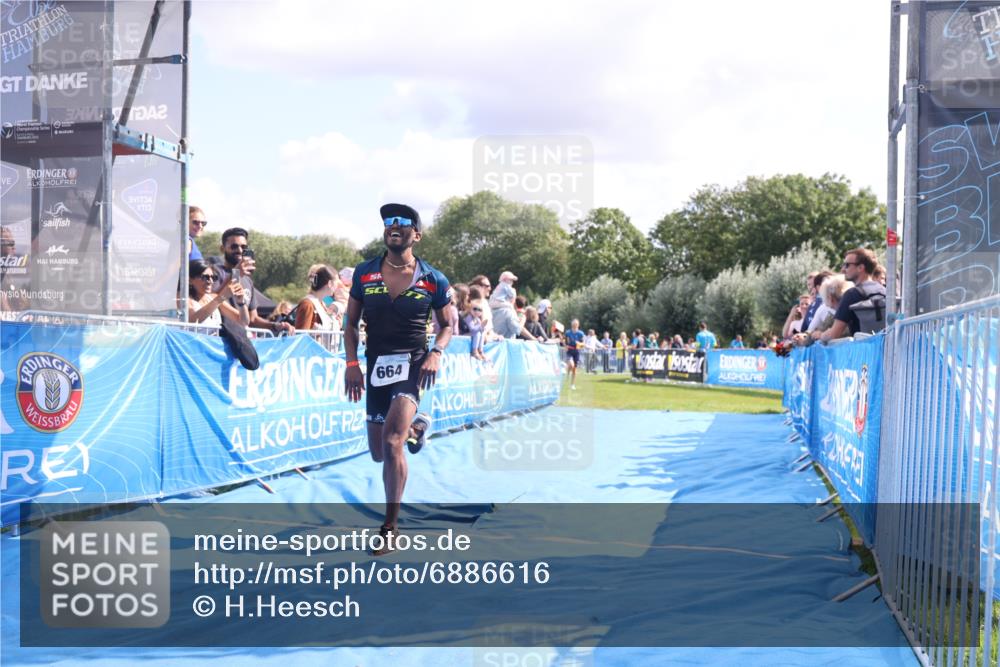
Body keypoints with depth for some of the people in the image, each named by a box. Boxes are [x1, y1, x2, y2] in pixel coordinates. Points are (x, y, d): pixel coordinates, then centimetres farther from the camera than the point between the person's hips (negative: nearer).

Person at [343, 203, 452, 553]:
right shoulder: (364, 273, 3)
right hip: (376, 366, 4)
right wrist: (352, 363, -3)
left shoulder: (434, 281, -1)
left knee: (391, 442, -22)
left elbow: (447, 325, 10)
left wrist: (436, 353, -10)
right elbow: (351, 324, 9)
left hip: (413, 364, -4)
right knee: (379, 453, 12)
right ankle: (415, 425, 48)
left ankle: (390, 527, -10)